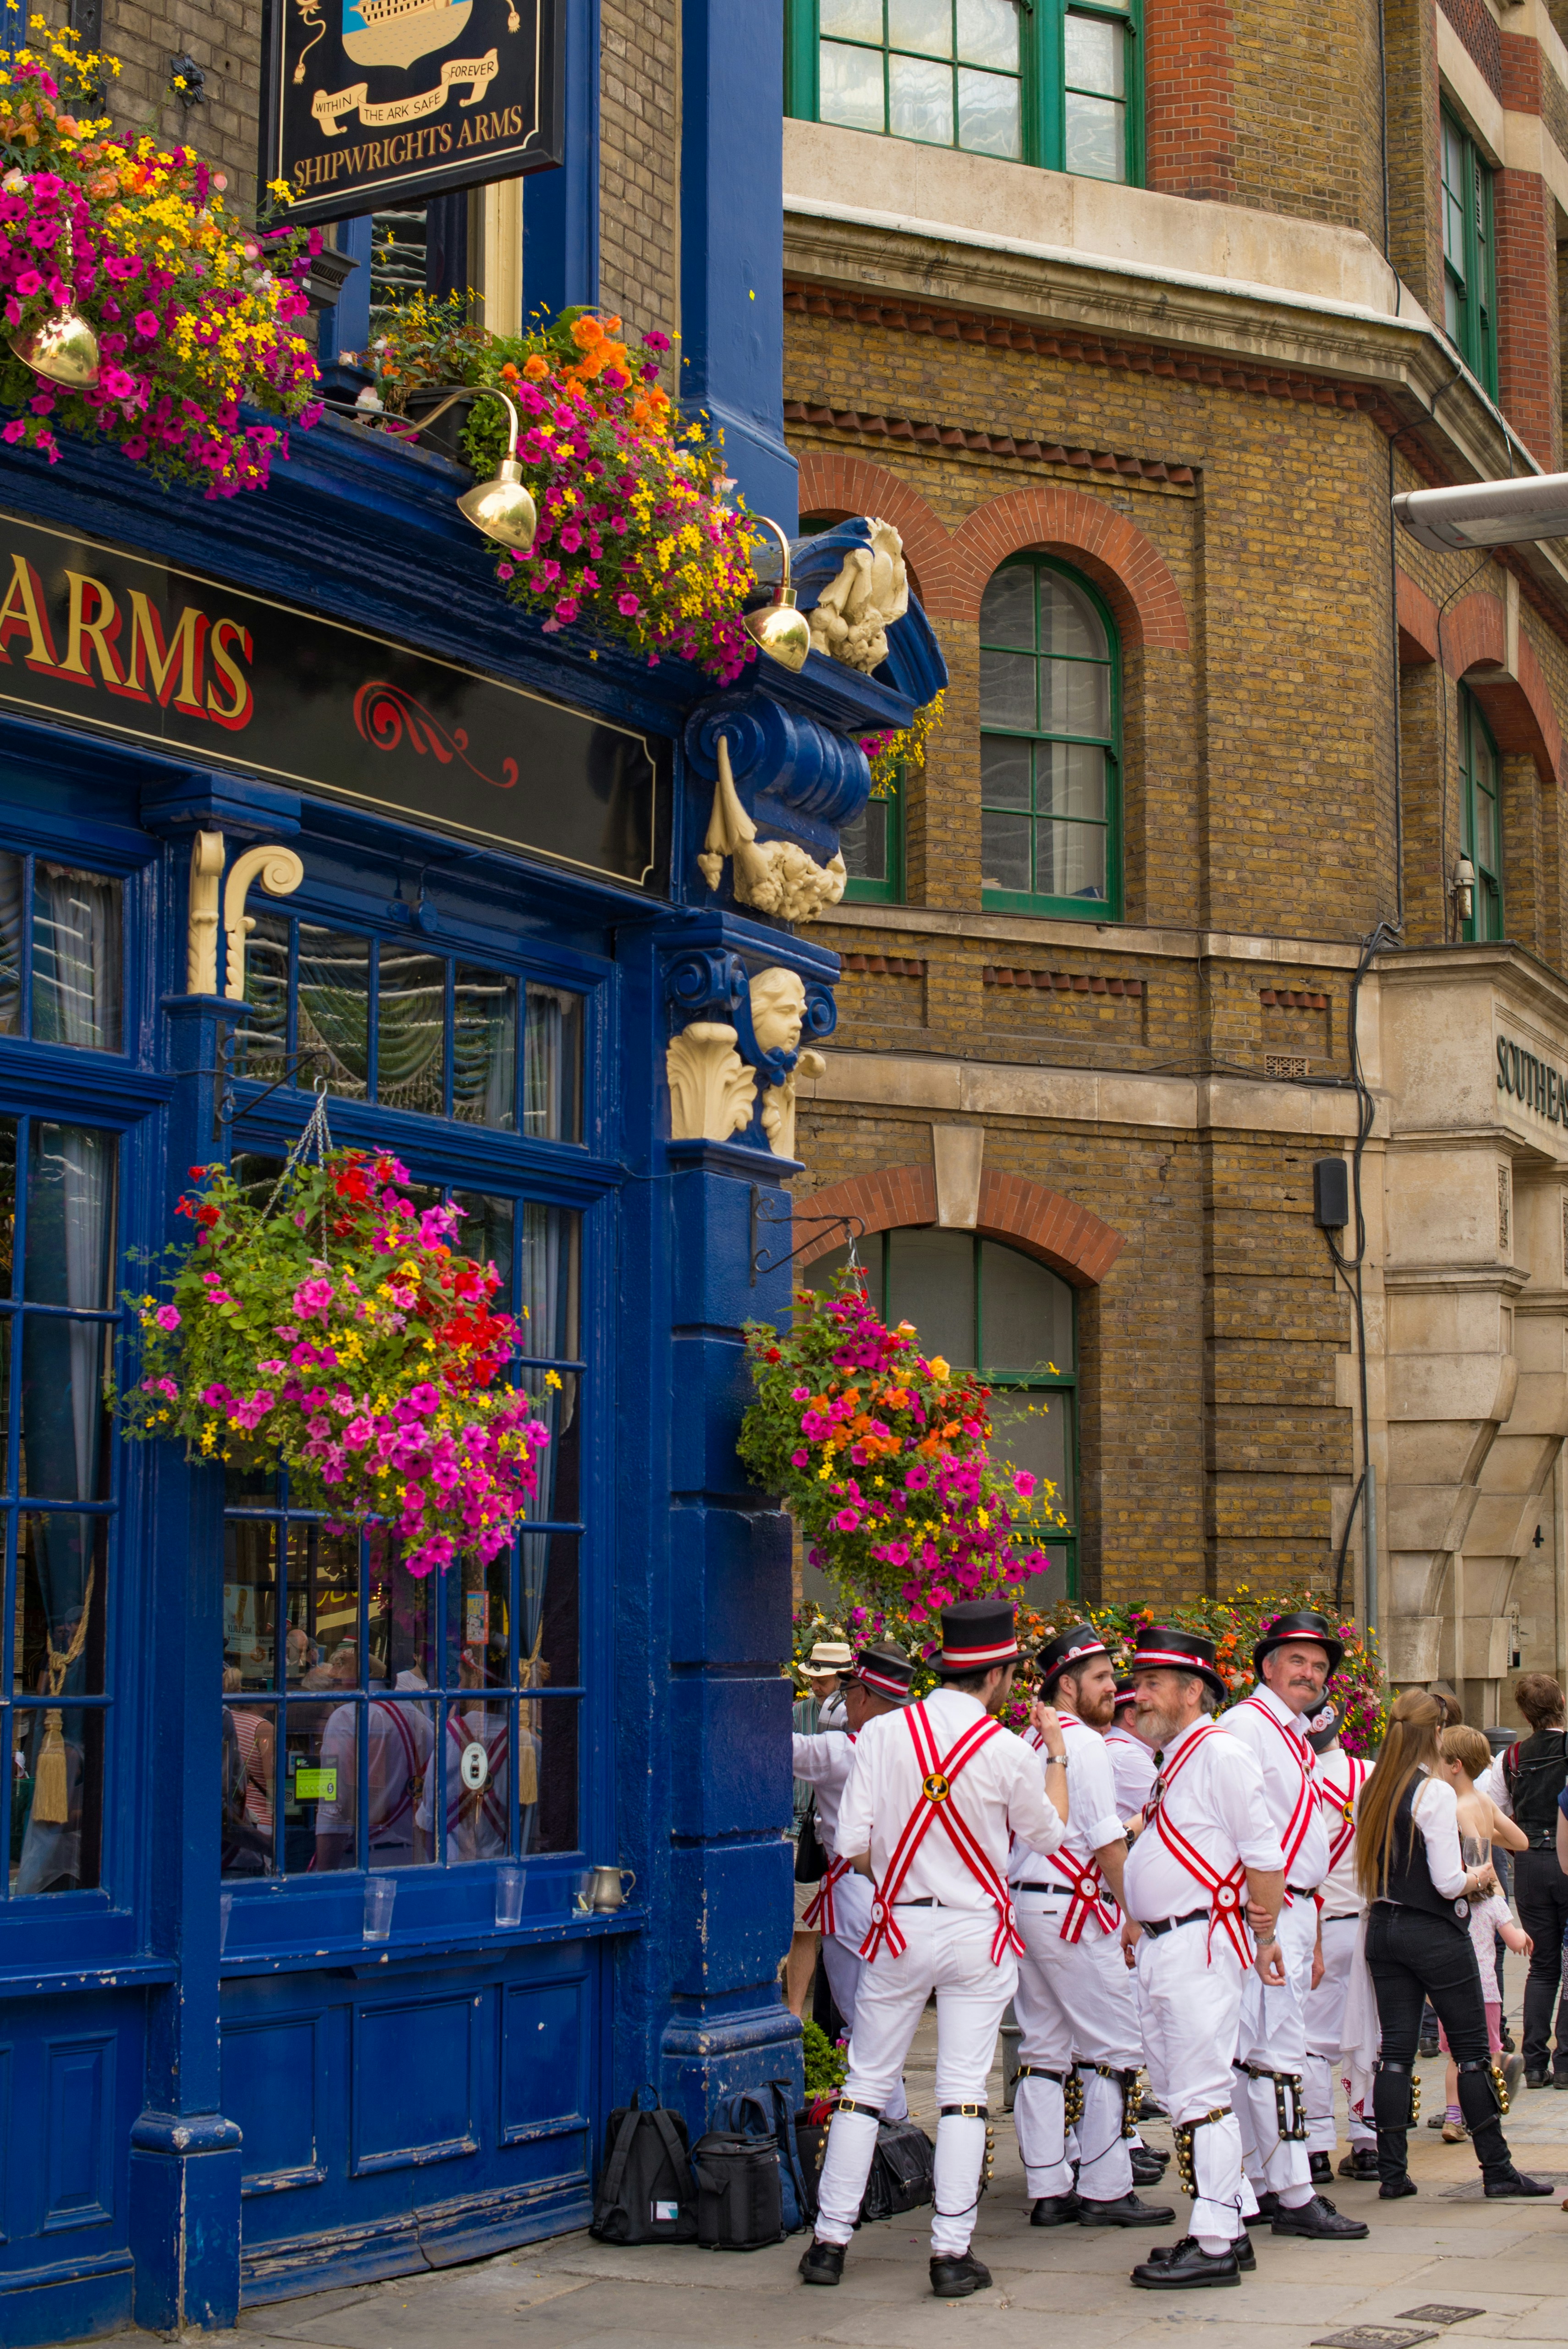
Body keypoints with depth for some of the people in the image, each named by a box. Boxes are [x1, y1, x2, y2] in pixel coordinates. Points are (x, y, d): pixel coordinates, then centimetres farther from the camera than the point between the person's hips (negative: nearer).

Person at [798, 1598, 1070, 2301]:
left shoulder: (880, 1734, -6)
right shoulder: (1008, 1752, -10)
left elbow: (853, 1844, -7)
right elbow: (1048, 1834, 7)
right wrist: (1057, 1754, 18)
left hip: (899, 1925, 2)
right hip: (978, 1931, -2)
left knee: (866, 2083, 10)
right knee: (963, 2088, 3)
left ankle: (829, 2240, 12)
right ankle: (951, 2252, 1)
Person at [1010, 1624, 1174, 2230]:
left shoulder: (1028, 1741, 14)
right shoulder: (1083, 1743, -12)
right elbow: (1108, 1841, -14)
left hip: (1023, 1902, 9)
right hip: (1072, 1909, -9)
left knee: (1044, 2049, 10)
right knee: (1115, 2048, -2)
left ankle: (1048, 2191, 12)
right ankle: (1104, 2191, -1)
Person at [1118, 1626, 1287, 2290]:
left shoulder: (1219, 1753, -11)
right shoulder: (1172, 1759, 18)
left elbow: (1264, 1854, -12)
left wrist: (1265, 1939, -8)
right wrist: (1136, 1926, 22)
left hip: (1200, 1945, -10)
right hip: (1161, 1948, 10)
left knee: (1201, 2096, -8)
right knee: (1177, 2094, 13)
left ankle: (1217, 2248, -4)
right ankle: (1227, 2226, 21)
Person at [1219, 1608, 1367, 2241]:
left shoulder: (1294, 1739, 22)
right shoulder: (1246, 1725, -9)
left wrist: (1312, 1939, 25)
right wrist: (1255, 1908, -23)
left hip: (1294, 1909, 10)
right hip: (1264, 1910, -10)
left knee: (1256, 2054, 11)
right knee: (1276, 2052, -9)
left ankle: (1260, 2186, 15)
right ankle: (1294, 2198, -9)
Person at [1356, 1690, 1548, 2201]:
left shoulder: (1371, 1791, 4)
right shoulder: (1435, 1793, -15)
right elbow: (1448, 1882, -17)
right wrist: (1479, 1877, 3)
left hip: (1382, 1927, 6)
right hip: (1434, 1934, -6)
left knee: (1396, 2049, 7)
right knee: (1472, 2049, 3)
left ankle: (1392, 2171, 6)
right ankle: (1497, 2169, 7)